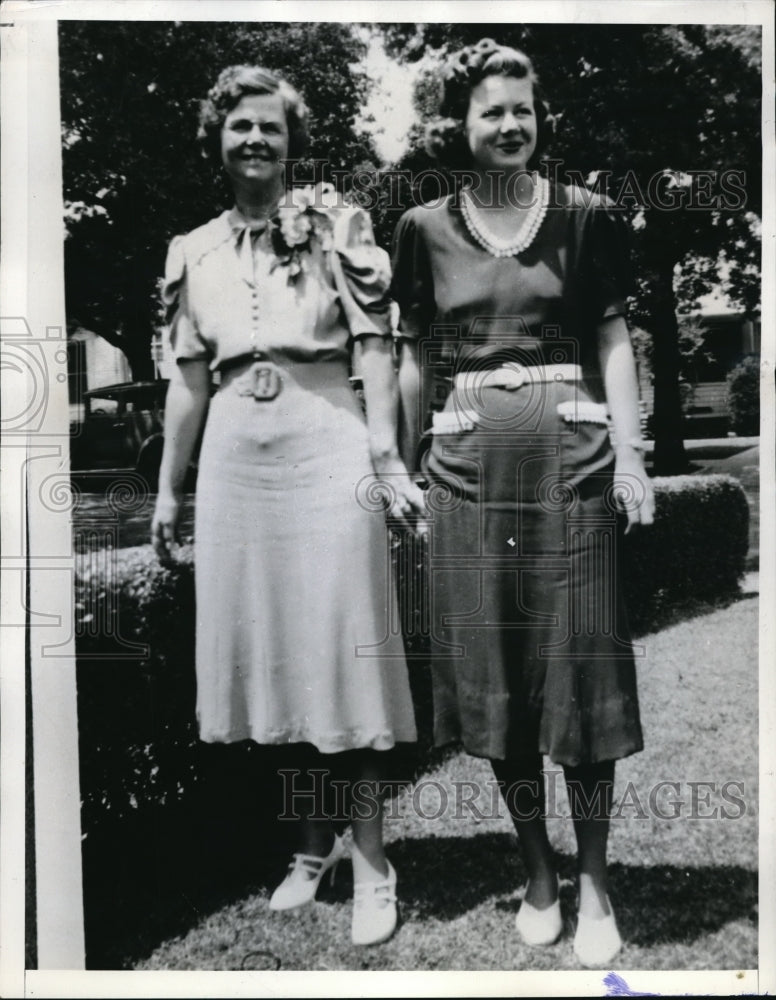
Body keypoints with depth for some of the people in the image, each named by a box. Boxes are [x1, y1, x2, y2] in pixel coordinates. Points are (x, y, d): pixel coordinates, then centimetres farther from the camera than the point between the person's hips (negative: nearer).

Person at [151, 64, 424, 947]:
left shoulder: (333, 226, 3)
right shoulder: (193, 252, 14)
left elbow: (373, 348, -4)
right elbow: (188, 379, 15)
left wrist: (385, 457, -14)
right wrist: (168, 489, 14)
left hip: (327, 447, -4)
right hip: (235, 456, 4)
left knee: (341, 646, -3)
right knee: (265, 647, 8)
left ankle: (371, 863, 9)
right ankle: (312, 843, 24)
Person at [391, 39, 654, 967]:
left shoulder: (585, 216, 6)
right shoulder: (424, 229, 9)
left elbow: (613, 341, 4)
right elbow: (416, 359, 13)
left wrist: (630, 456, -5)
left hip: (570, 454, -1)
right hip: (469, 463, 2)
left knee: (579, 664, 1)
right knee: (492, 671, 5)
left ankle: (593, 883, 16)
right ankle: (537, 871, 22)